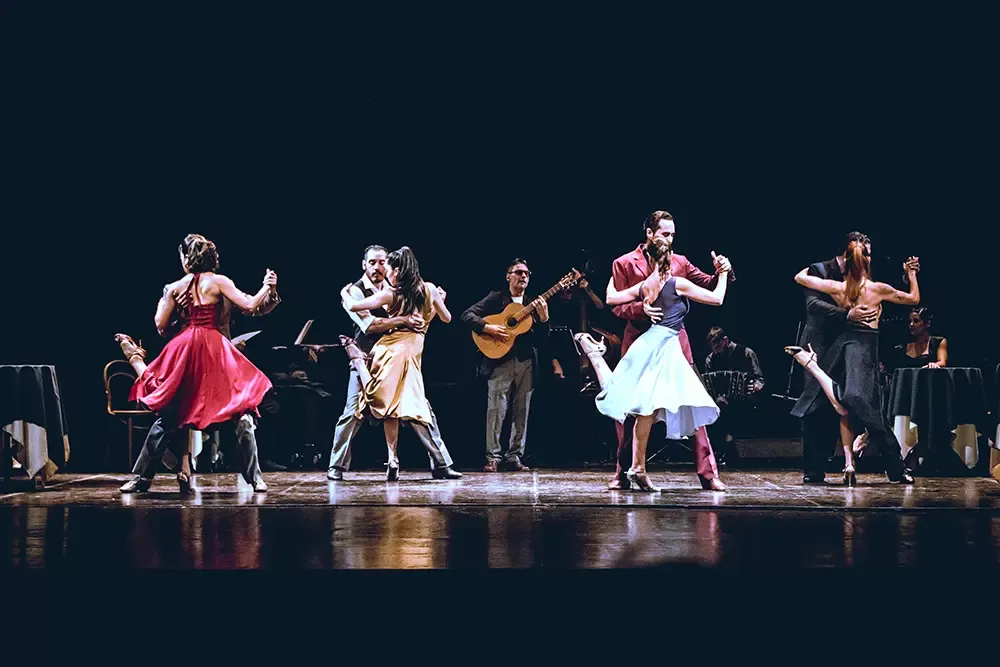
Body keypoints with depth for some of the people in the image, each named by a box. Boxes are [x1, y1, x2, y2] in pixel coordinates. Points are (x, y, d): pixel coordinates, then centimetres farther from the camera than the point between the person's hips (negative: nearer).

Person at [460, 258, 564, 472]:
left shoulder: (532, 305, 17)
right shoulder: (496, 298, 8)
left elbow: (542, 341, 9)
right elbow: (467, 315, 1)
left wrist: (543, 318, -8)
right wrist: (488, 328, -14)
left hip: (526, 362, 4)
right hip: (500, 360, -4)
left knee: (521, 411, 3)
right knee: (496, 408, -9)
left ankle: (514, 457, 9)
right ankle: (493, 458, -6)